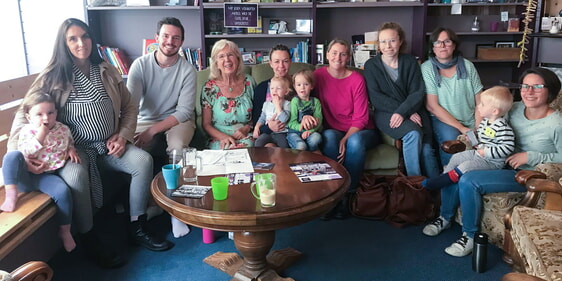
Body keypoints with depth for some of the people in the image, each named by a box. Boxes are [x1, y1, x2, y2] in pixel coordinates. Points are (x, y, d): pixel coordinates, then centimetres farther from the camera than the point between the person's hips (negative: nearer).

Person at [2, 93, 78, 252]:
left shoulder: (63, 129, 4)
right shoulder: (27, 131, -1)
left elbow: (69, 142, 26)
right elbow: (22, 154, -13)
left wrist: (71, 150, 4)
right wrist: (40, 136, -22)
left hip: (46, 177, 0)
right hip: (24, 176, 0)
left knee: (63, 191, -29)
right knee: (12, 155, -28)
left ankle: (65, 231, -10)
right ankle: (11, 195, -24)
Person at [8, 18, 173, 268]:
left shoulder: (107, 72, 7)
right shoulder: (54, 76, -3)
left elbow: (130, 108, 11)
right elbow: (25, 112, -2)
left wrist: (123, 136, -3)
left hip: (108, 144, 4)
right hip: (74, 147, -3)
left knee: (144, 161, -21)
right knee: (76, 175, -36)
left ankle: (137, 229, -7)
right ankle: (90, 240, -14)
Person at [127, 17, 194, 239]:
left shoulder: (187, 70, -8)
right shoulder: (140, 65, -5)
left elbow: (184, 111, -14)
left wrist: (152, 130, -24)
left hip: (178, 121, -1)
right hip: (146, 119, 2)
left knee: (177, 146, -33)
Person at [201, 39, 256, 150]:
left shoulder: (248, 82, 8)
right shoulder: (210, 87, 1)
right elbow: (206, 124, 2)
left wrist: (246, 128, -6)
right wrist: (223, 137, -16)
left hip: (246, 136, 2)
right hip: (219, 139, -2)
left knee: (248, 145, -31)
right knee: (228, 149, -34)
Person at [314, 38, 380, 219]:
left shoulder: (357, 80, -7)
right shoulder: (318, 75, 1)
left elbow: (360, 118, -9)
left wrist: (346, 139, -24)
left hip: (359, 131, -1)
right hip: (333, 130, 1)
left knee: (355, 142, -35)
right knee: (329, 137, -33)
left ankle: (346, 195, -19)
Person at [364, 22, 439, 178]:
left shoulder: (410, 62, 9)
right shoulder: (371, 65, 3)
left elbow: (418, 93, 0)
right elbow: (376, 98, -6)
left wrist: (402, 112, -20)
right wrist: (409, 112, -15)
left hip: (414, 111, 2)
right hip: (385, 114, -2)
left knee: (427, 148, -22)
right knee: (413, 133, -30)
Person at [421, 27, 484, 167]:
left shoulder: (467, 66, 6)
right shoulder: (427, 68, -3)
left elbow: (480, 101, 5)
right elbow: (432, 106, -9)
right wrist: (462, 128, -14)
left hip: (471, 122, 3)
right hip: (442, 120, -3)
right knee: (451, 139, -33)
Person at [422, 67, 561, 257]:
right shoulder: (515, 109, 2)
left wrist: (530, 156, -20)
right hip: (503, 164, 7)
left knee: (468, 182, -26)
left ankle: (470, 235, -6)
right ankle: (445, 218, 13)